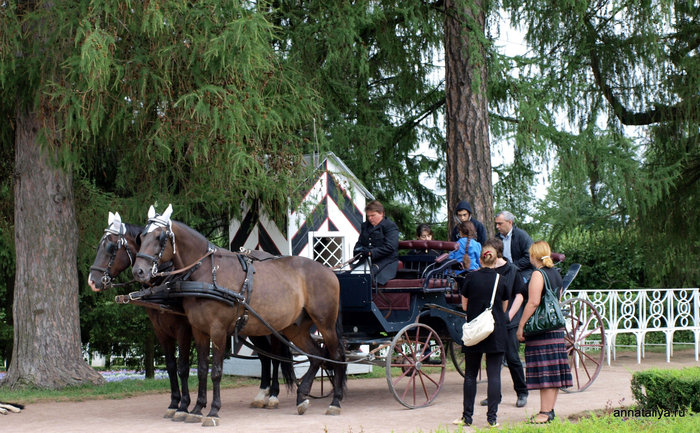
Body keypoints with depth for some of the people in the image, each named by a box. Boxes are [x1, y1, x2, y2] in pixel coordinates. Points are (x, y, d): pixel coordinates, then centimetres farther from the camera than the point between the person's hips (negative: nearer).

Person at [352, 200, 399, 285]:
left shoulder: (390, 226, 0)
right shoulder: (365, 226, 24)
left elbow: (390, 247, -12)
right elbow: (360, 242, 27)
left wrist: (371, 252, -20)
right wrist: (357, 250, 2)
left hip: (385, 262, -6)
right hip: (366, 261, 6)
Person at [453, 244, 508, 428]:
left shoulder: (471, 278, -3)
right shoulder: (501, 280, 0)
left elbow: (464, 305, 5)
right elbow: (504, 307, 12)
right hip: (497, 333, 0)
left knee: (470, 375, 8)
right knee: (494, 375, 1)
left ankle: (467, 416, 10)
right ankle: (492, 417, -1)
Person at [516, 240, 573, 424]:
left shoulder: (538, 274, -12)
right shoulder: (556, 274, 14)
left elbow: (533, 302, -19)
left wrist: (521, 325, -16)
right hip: (556, 328, 9)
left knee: (544, 371, -8)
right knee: (553, 371, 10)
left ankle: (545, 412, -8)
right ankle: (549, 410, 15)